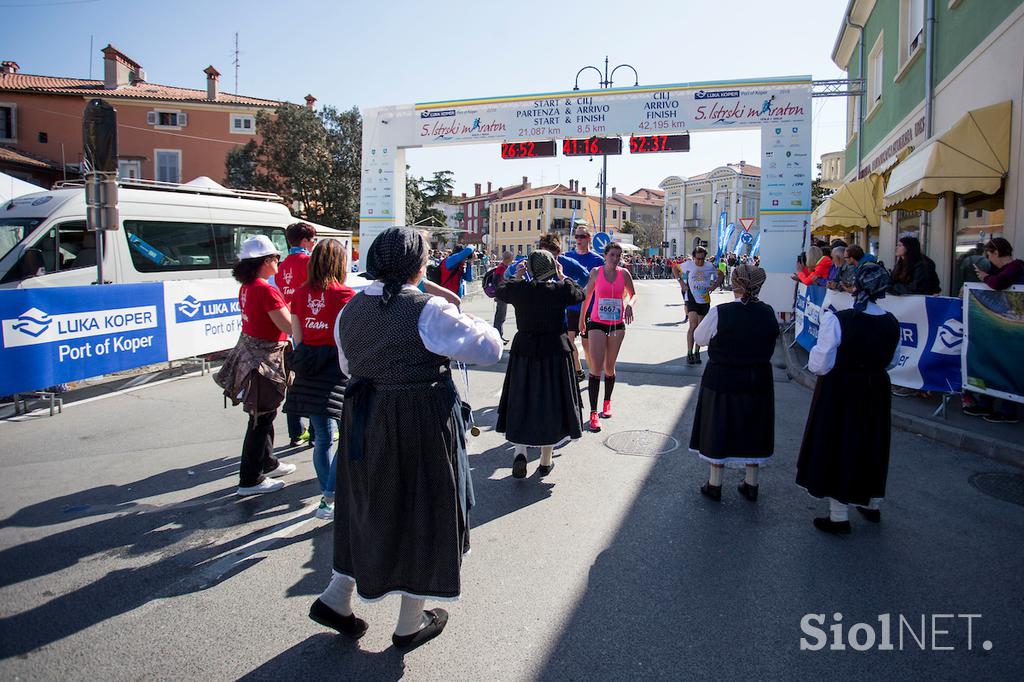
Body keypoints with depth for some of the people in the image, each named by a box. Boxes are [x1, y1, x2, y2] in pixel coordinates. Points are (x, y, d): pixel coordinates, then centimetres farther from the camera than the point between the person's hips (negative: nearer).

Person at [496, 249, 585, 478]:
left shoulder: (519, 288, -9)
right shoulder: (561, 289, -12)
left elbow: (500, 291, 13)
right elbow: (580, 294, 9)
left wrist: (517, 276, 19)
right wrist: (562, 277, 16)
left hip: (524, 351, 1)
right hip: (555, 351, -1)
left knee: (522, 401, 15)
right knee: (551, 403, 11)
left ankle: (520, 451, -2)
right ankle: (545, 461, 20)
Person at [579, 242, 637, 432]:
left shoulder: (624, 273, 1)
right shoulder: (596, 272, -3)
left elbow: (632, 294, 12)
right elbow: (587, 295, 7)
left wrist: (630, 305, -11)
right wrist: (582, 319, 12)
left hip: (617, 324, 2)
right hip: (597, 323, -2)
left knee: (609, 368, 12)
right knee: (596, 368, -10)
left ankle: (607, 402, 34)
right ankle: (593, 413, -8)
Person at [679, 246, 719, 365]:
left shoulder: (710, 267, -2)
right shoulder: (688, 265, -6)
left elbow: (719, 276, 15)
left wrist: (714, 285, -2)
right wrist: (681, 282, 1)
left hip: (704, 300, 3)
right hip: (691, 298, -3)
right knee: (693, 325, -16)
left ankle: (697, 352, 22)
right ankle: (689, 353, -12)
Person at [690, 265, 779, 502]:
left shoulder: (719, 313, -18)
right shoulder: (769, 313, -6)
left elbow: (700, 338, -3)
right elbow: (770, 346, 8)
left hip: (722, 381, -3)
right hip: (758, 382, 3)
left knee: (718, 429, 10)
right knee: (752, 431, 16)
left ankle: (715, 484, 21)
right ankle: (751, 484, 28)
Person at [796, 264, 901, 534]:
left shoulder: (837, 320, -23)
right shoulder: (892, 323, -4)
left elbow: (820, 365, -20)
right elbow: (891, 361, 10)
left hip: (839, 393, -5)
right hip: (876, 393, 5)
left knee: (837, 446, 8)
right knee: (870, 445, 22)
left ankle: (839, 516, 16)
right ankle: (871, 504, 41)